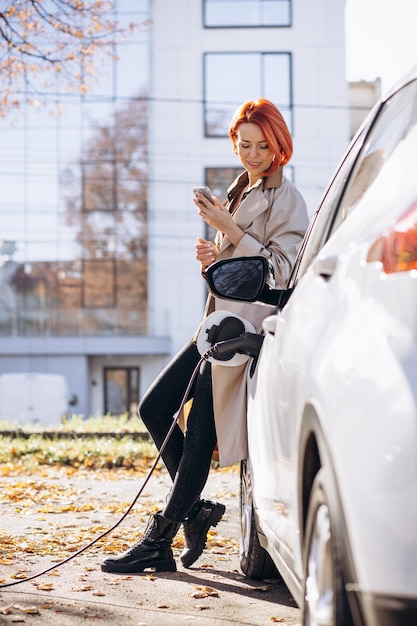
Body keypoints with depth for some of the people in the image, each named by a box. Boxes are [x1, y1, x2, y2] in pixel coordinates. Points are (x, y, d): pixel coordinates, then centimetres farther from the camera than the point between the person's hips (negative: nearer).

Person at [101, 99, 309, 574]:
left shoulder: (286, 200, -6)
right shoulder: (238, 192, 18)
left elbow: (281, 271, -15)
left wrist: (229, 230, -19)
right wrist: (210, 259, 1)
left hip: (249, 328, -9)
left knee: (201, 432, -7)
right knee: (154, 408, 3)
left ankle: (160, 540, -1)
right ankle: (195, 510, 13)